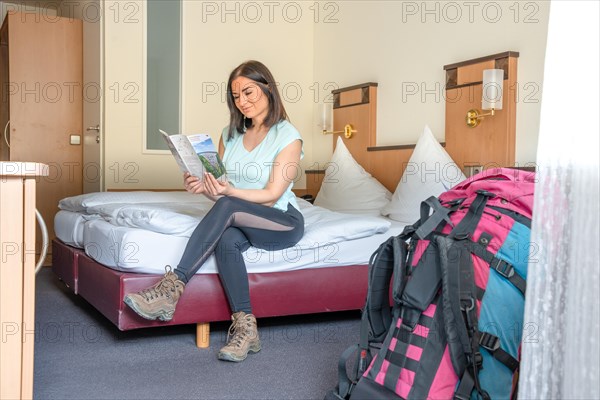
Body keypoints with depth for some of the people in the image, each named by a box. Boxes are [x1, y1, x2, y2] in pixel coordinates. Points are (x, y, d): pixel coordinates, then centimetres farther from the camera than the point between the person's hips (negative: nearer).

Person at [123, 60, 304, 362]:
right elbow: (220, 188, 10)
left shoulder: (288, 137, -7)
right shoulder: (230, 135, 11)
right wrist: (203, 187, -13)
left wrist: (229, 191, -28)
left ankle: (173, 286, -35)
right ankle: (245, 328, -35)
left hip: (283, 222, -4)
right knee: (226, 239, -33)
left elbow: (272, 195, -14)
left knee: (227, 207, -33)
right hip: (241, 222, 4)